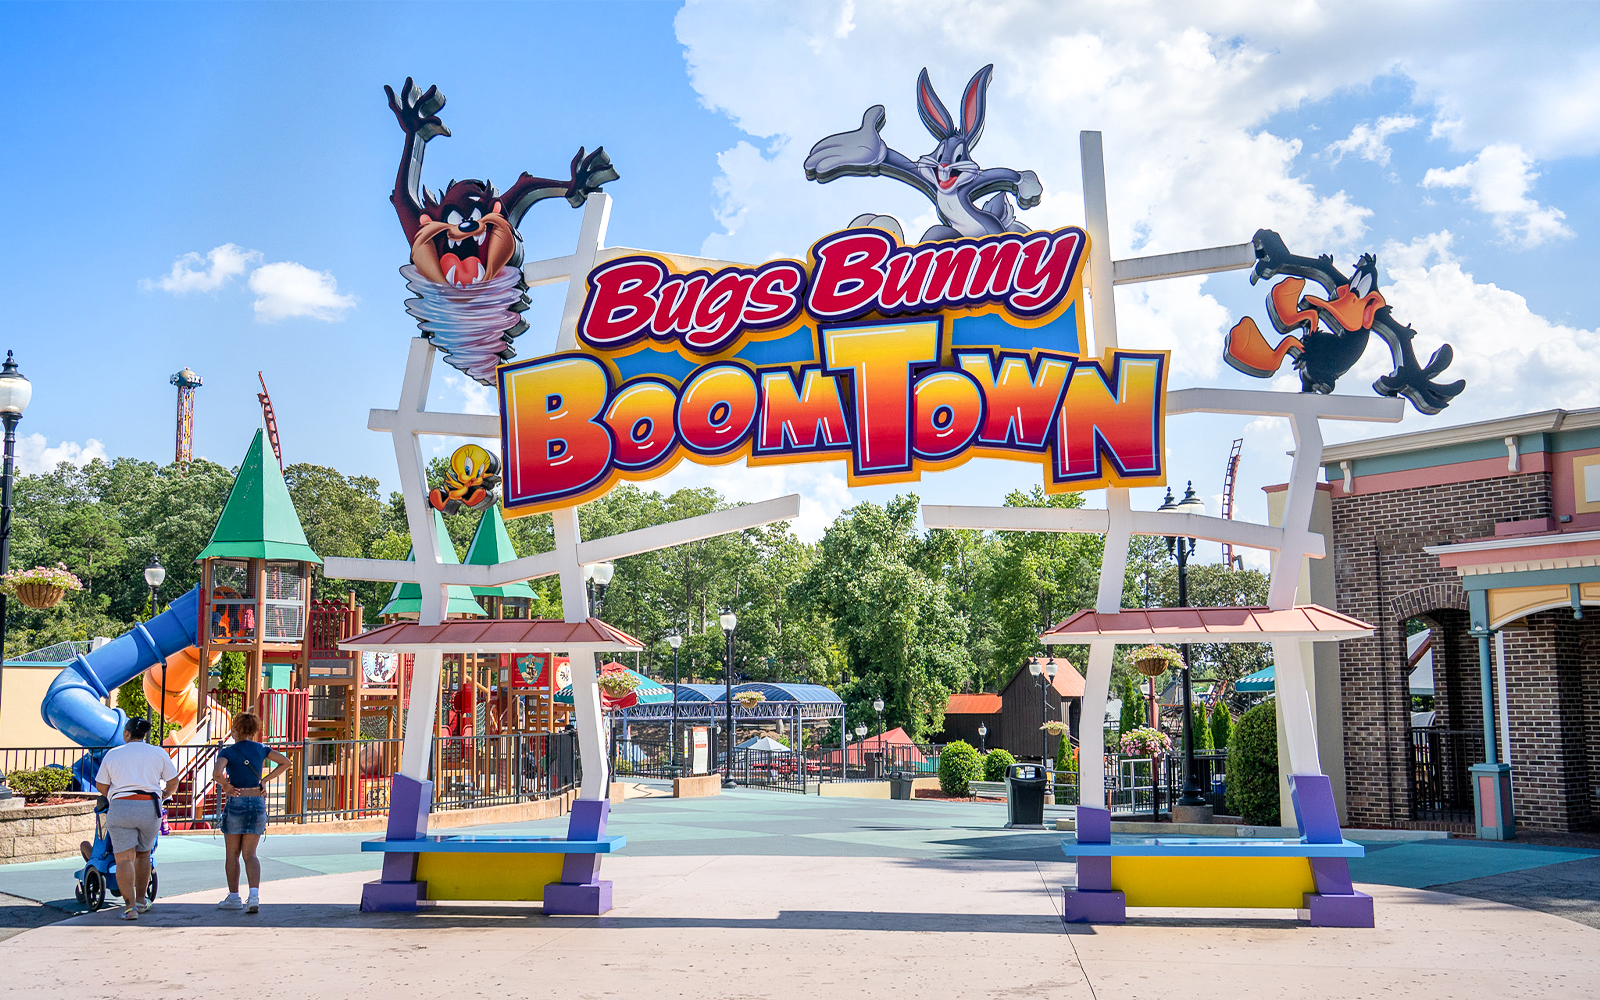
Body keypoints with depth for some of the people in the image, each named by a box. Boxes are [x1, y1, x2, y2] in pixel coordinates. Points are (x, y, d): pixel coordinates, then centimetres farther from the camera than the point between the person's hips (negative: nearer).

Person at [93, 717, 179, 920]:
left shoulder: (113, 754, 7)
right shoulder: (158, 753, 8)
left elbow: (101, 785, 11)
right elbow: (173, 781, 12)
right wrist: (165, 795, 33)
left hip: (120, 807, -2)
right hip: (149, 808, 2)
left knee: (124, 858, -4)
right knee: (143, 854, 18)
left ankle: (129, 905, -15)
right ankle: (140, 901, 24)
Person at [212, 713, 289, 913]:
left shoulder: (228, 752, -9)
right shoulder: (261, 749, 6)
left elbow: (218, 773, -26)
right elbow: (285, 762, 11)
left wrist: (226, 785, -8)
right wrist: (265, 780, 9)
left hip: (236, 803, -4)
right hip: (258, 803, 4)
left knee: (232, 854, 11)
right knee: (250, 854, 6)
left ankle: (233, 898, 19)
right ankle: (254, 895, -12)